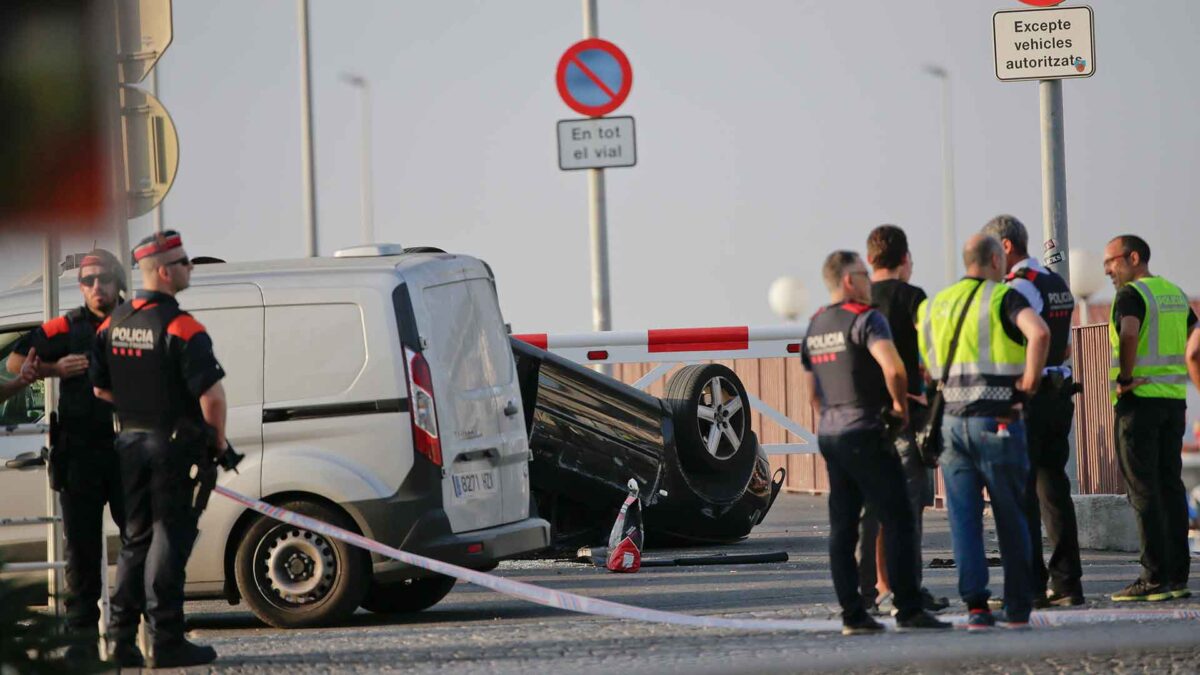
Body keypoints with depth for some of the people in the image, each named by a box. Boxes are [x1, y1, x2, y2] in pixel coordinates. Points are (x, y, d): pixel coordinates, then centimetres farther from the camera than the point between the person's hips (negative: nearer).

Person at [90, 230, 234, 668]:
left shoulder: (114, 324, 7)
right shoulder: (180, 327, -18)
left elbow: (101, 388, 13)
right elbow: (211, 394, -22)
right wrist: (219, 440, -8)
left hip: (132, 443, 7)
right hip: (177, 446, -7)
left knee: (136, 538, 15)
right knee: (170, 539, -3)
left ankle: (122, 639, 13)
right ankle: (166, 641, -3)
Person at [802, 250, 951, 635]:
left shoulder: (814, 328, 15)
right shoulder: (864, 319, -10)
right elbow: (893, 368, -25)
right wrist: (900, 405, -9)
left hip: (829, 434, 8)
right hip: (865, 433, -8)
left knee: (842, 527, 6)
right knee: (897, 520, -5)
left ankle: (852, 614, 4)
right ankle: (908, 609, -8)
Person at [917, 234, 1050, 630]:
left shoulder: (935, 305, 13)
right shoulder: (1004, 298, -5)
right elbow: (1039, 333, -23)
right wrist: (1029, 381, -13)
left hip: (952, 422, 4)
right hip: (997, 419, -4)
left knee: (964, 519, 2)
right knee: (1011, 519, 7)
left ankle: (976, 604, -9)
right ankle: (1018, 608, 10)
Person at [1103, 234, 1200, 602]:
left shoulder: (1131, 295, -10)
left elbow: (1130, 333, -30)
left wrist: (1125, 377, -19)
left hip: (1138, 397, -8)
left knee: (1143, 489, -6)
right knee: (1170, 485, 9)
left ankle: (1155, 578, -9)